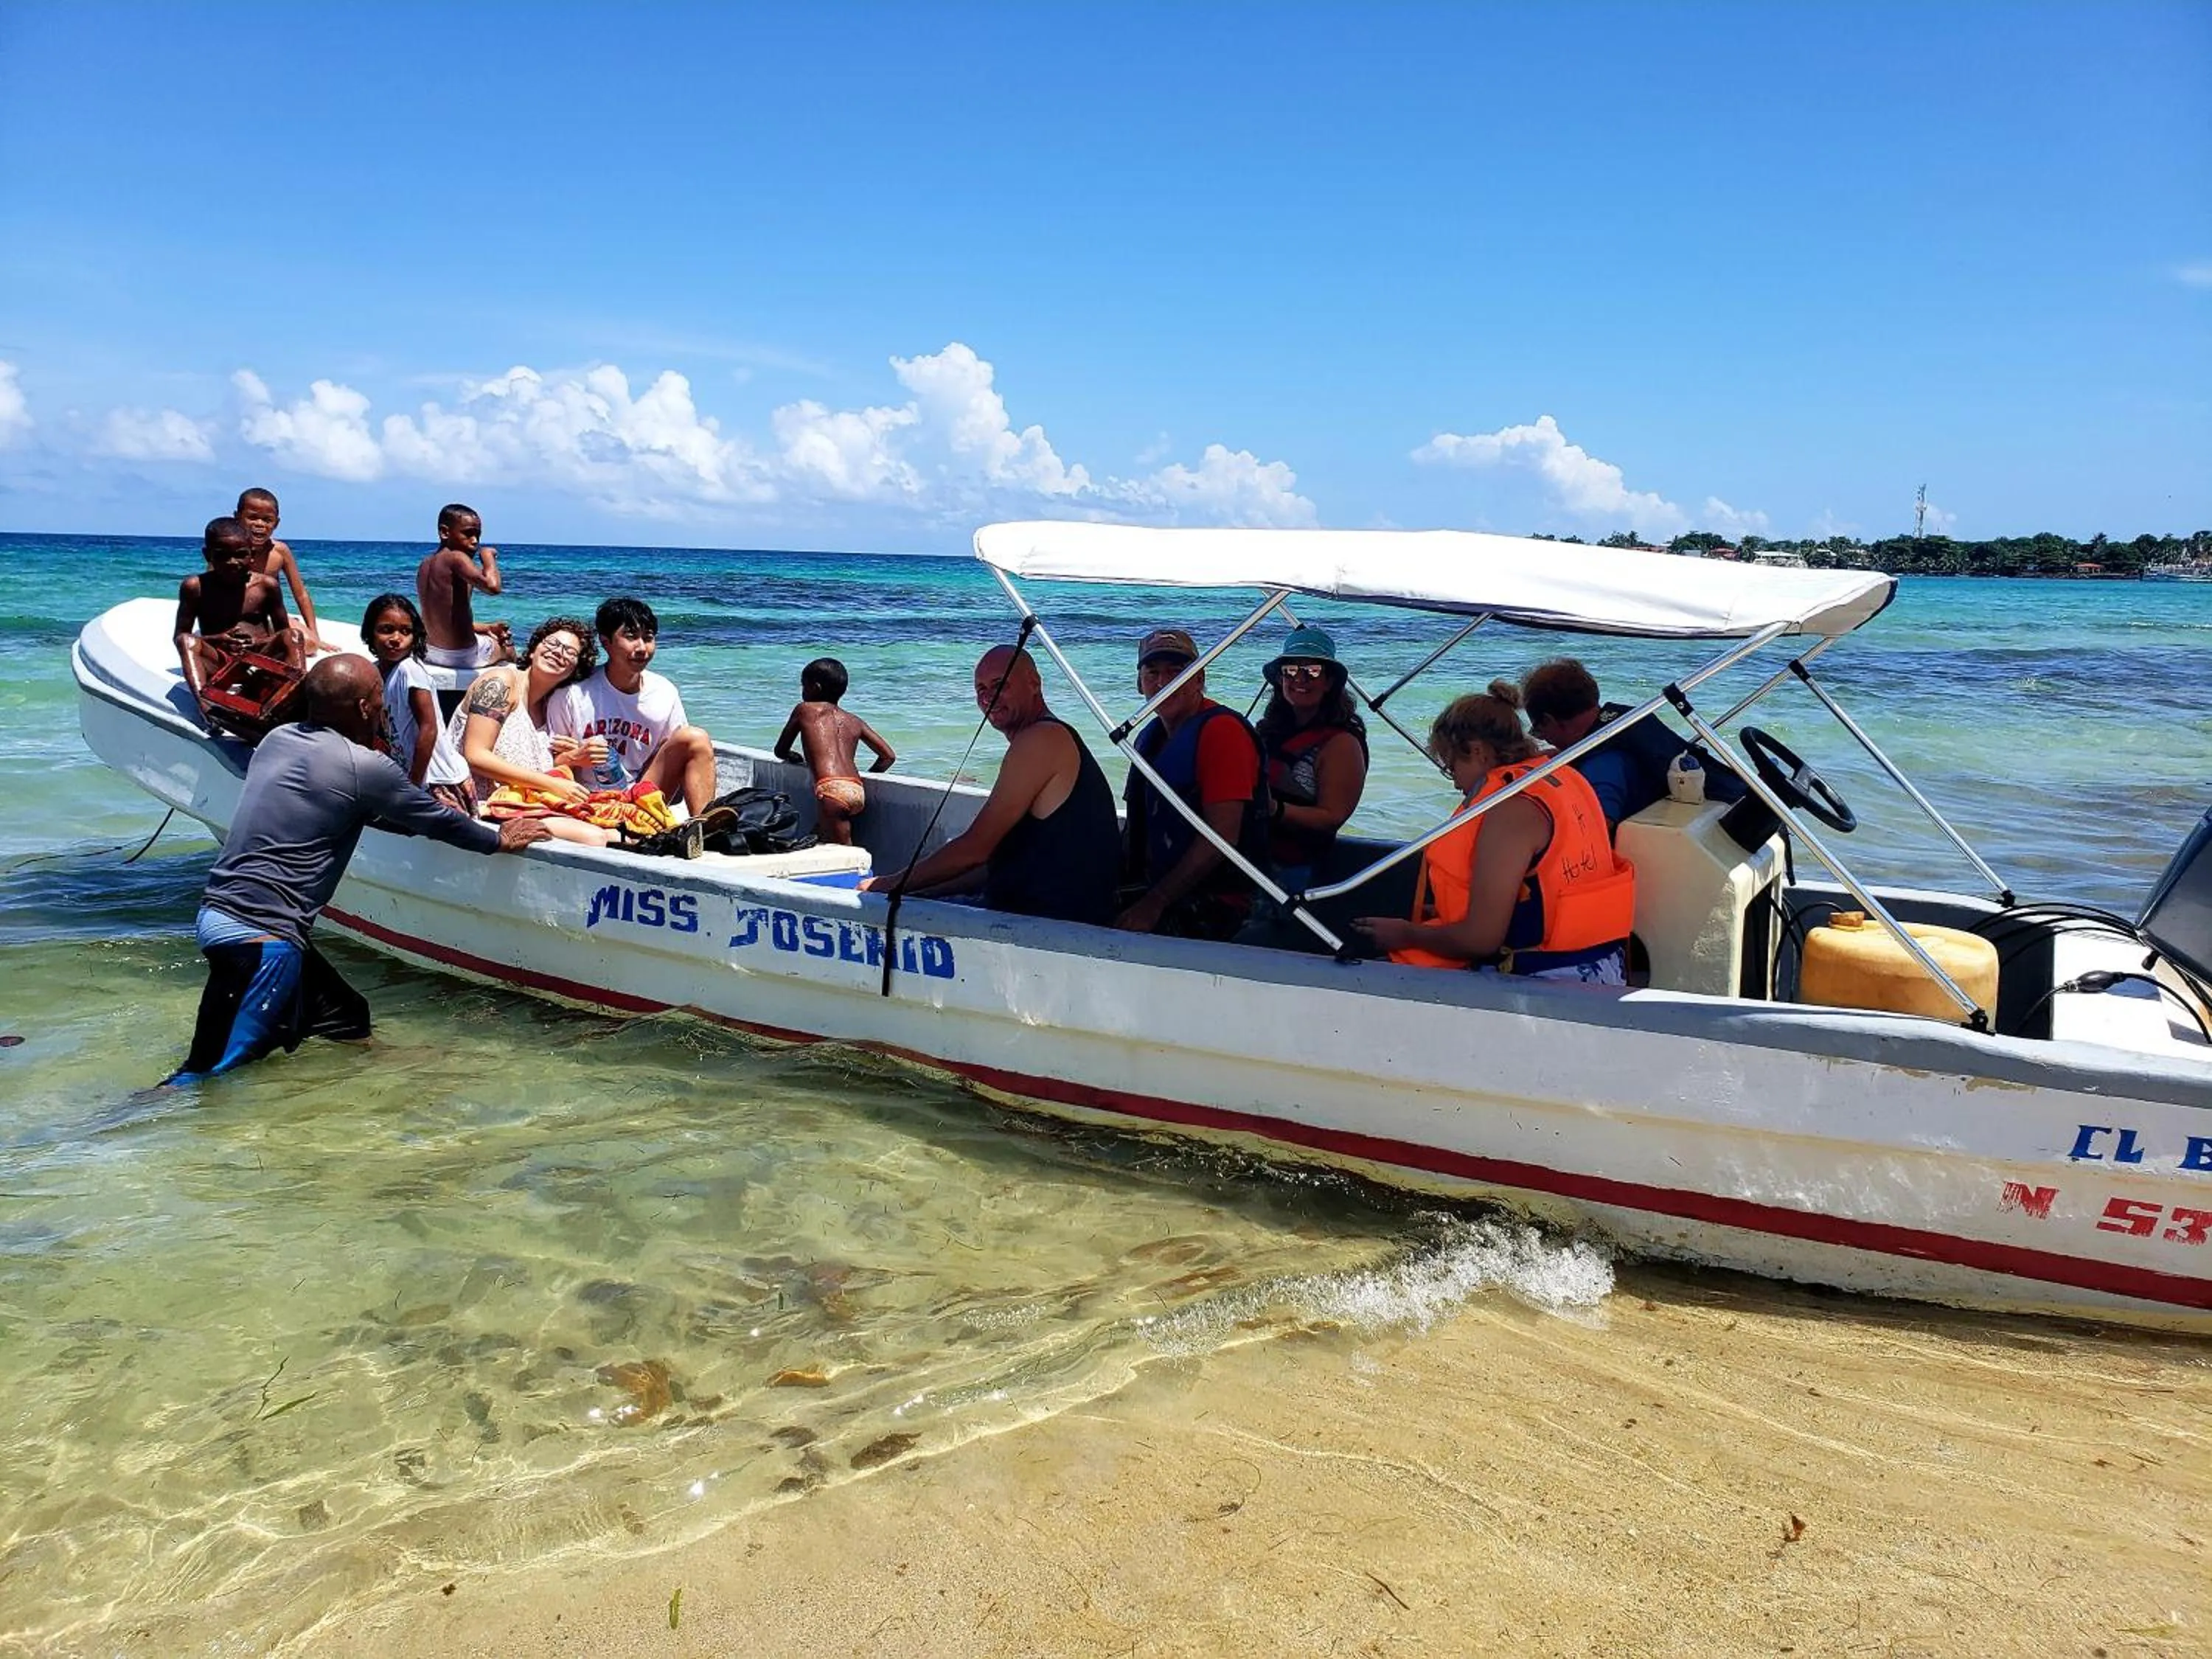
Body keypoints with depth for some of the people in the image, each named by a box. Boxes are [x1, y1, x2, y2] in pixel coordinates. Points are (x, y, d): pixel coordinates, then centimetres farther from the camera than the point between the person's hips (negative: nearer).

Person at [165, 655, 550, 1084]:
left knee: (348, 1021, 17)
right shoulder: (364, 767, -12)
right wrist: (501, 840, 18)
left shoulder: (278, 739, 12)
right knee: (211, 1074, -7)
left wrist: (429, 814, 31)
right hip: (259, 933, -9)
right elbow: (436, 821, 2)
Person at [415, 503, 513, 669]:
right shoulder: (456, 558, -20)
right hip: (461, 654, -8)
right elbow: (493, 586, -36)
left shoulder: (425, 566, 7)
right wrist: (488, 556, -18)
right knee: (507, 646, 25)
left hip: (433, 651, 8)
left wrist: (485, 628, 16)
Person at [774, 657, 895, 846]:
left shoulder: (804, 709, 16)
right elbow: (889, 756, 22)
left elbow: (780, 751, 25)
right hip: (858, 792, 6)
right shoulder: (855, 721, 25)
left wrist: (794, 756, 45)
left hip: (832, 790, -6)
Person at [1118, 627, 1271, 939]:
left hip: (1217, 907, -8)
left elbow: (1222, 837, -19)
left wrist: (1154, 905, -20)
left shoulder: (1221, 730, -12)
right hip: (1156, 891, 9)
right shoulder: (1149, 737, 17)